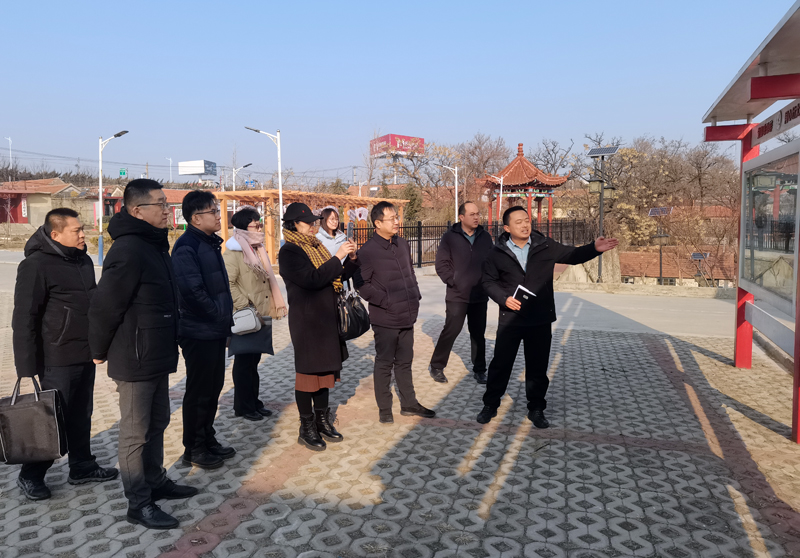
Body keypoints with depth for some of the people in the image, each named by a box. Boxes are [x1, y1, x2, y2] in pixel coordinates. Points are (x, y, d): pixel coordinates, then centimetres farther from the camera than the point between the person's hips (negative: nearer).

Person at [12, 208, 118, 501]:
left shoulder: (83, 261, 10)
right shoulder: (36, 265, -14)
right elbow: (24, 320, -15)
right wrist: (28, 368, -16)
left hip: (86, 356, 7)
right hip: (57, 361, -7)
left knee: (81, 416, 17)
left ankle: (82, 466, 30)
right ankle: (31, 476, 22)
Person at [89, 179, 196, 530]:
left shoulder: (155, 244, 11)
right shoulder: (128, 250, -21)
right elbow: (104, 305, -20)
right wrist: (100, 351, -7)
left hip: (157, 356, 9)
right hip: (134, 360, -9)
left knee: (157, 422, 19)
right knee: (135, 432, 3)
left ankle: (155, 482, 35)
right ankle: (138, 504, 16)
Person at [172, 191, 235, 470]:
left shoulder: (210, 244, 14)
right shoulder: (187, 247, -16)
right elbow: (192, 290, -25)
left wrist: (225, 317, 11)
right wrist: (220, 315, -16)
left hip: (215, 330, 9)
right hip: (199, 332, -9)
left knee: (213, 387, 16)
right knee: (199, 391, 2)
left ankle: (208, 440, 30)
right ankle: (193, 450, 15)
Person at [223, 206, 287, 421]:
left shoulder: (257, 249, 14)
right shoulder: (233, 253, -14)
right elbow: (228, 283, -22)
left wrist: (274, 306, 12)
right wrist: (245, 306, -22)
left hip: (261, 315, 8)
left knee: (254, 360, 16)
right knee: (244, 362, 3)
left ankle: (254, 402, 27)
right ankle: (243, 406, 15)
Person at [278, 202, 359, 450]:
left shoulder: (315, 247, 13)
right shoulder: (289, 252, -12)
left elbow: (336, 278, 14)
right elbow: (312, 279, -25)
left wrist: (351, 259, -2)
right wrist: (337, 258, -22)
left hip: (326, 318, 8)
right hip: (306, 321, -8)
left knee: (325, 368, 14)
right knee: (307, 371, 1)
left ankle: (322, 421, 26)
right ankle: (307, 428, 13)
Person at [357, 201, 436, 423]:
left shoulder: (403, 245, 9)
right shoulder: (368, 251, -13)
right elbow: (363, 285, -13)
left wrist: (415, 295, 11)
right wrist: (386, 301, -15)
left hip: (407, 316, 7)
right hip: (385, 318, -6)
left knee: (404, 362, 17)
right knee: (384, 364, 6)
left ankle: (409, 404, 30)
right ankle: (384, 409, 20)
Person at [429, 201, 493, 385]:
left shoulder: (485, 237, 5)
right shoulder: (450, 237, -4)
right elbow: (441, 264, -6)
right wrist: (454, 282, -12)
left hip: (480, 296, 4)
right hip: (457, 296, -3)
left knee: (478, 334, 12)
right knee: (450, 331, 0)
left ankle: (479, 370, 24)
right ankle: (437, 367, 15)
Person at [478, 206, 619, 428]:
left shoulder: (546, 246, 0)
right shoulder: (497, 252, -3)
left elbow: (572, 255, 6)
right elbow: (488, 280, 4)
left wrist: (594, 248, -12)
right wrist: (504, 298, -12)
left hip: (540, 319, 1)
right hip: (510, 319, -1)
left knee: (538, 367, 10)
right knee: (500, 364, 7)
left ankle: (536, 409, 26)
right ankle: (490, 405, 24)